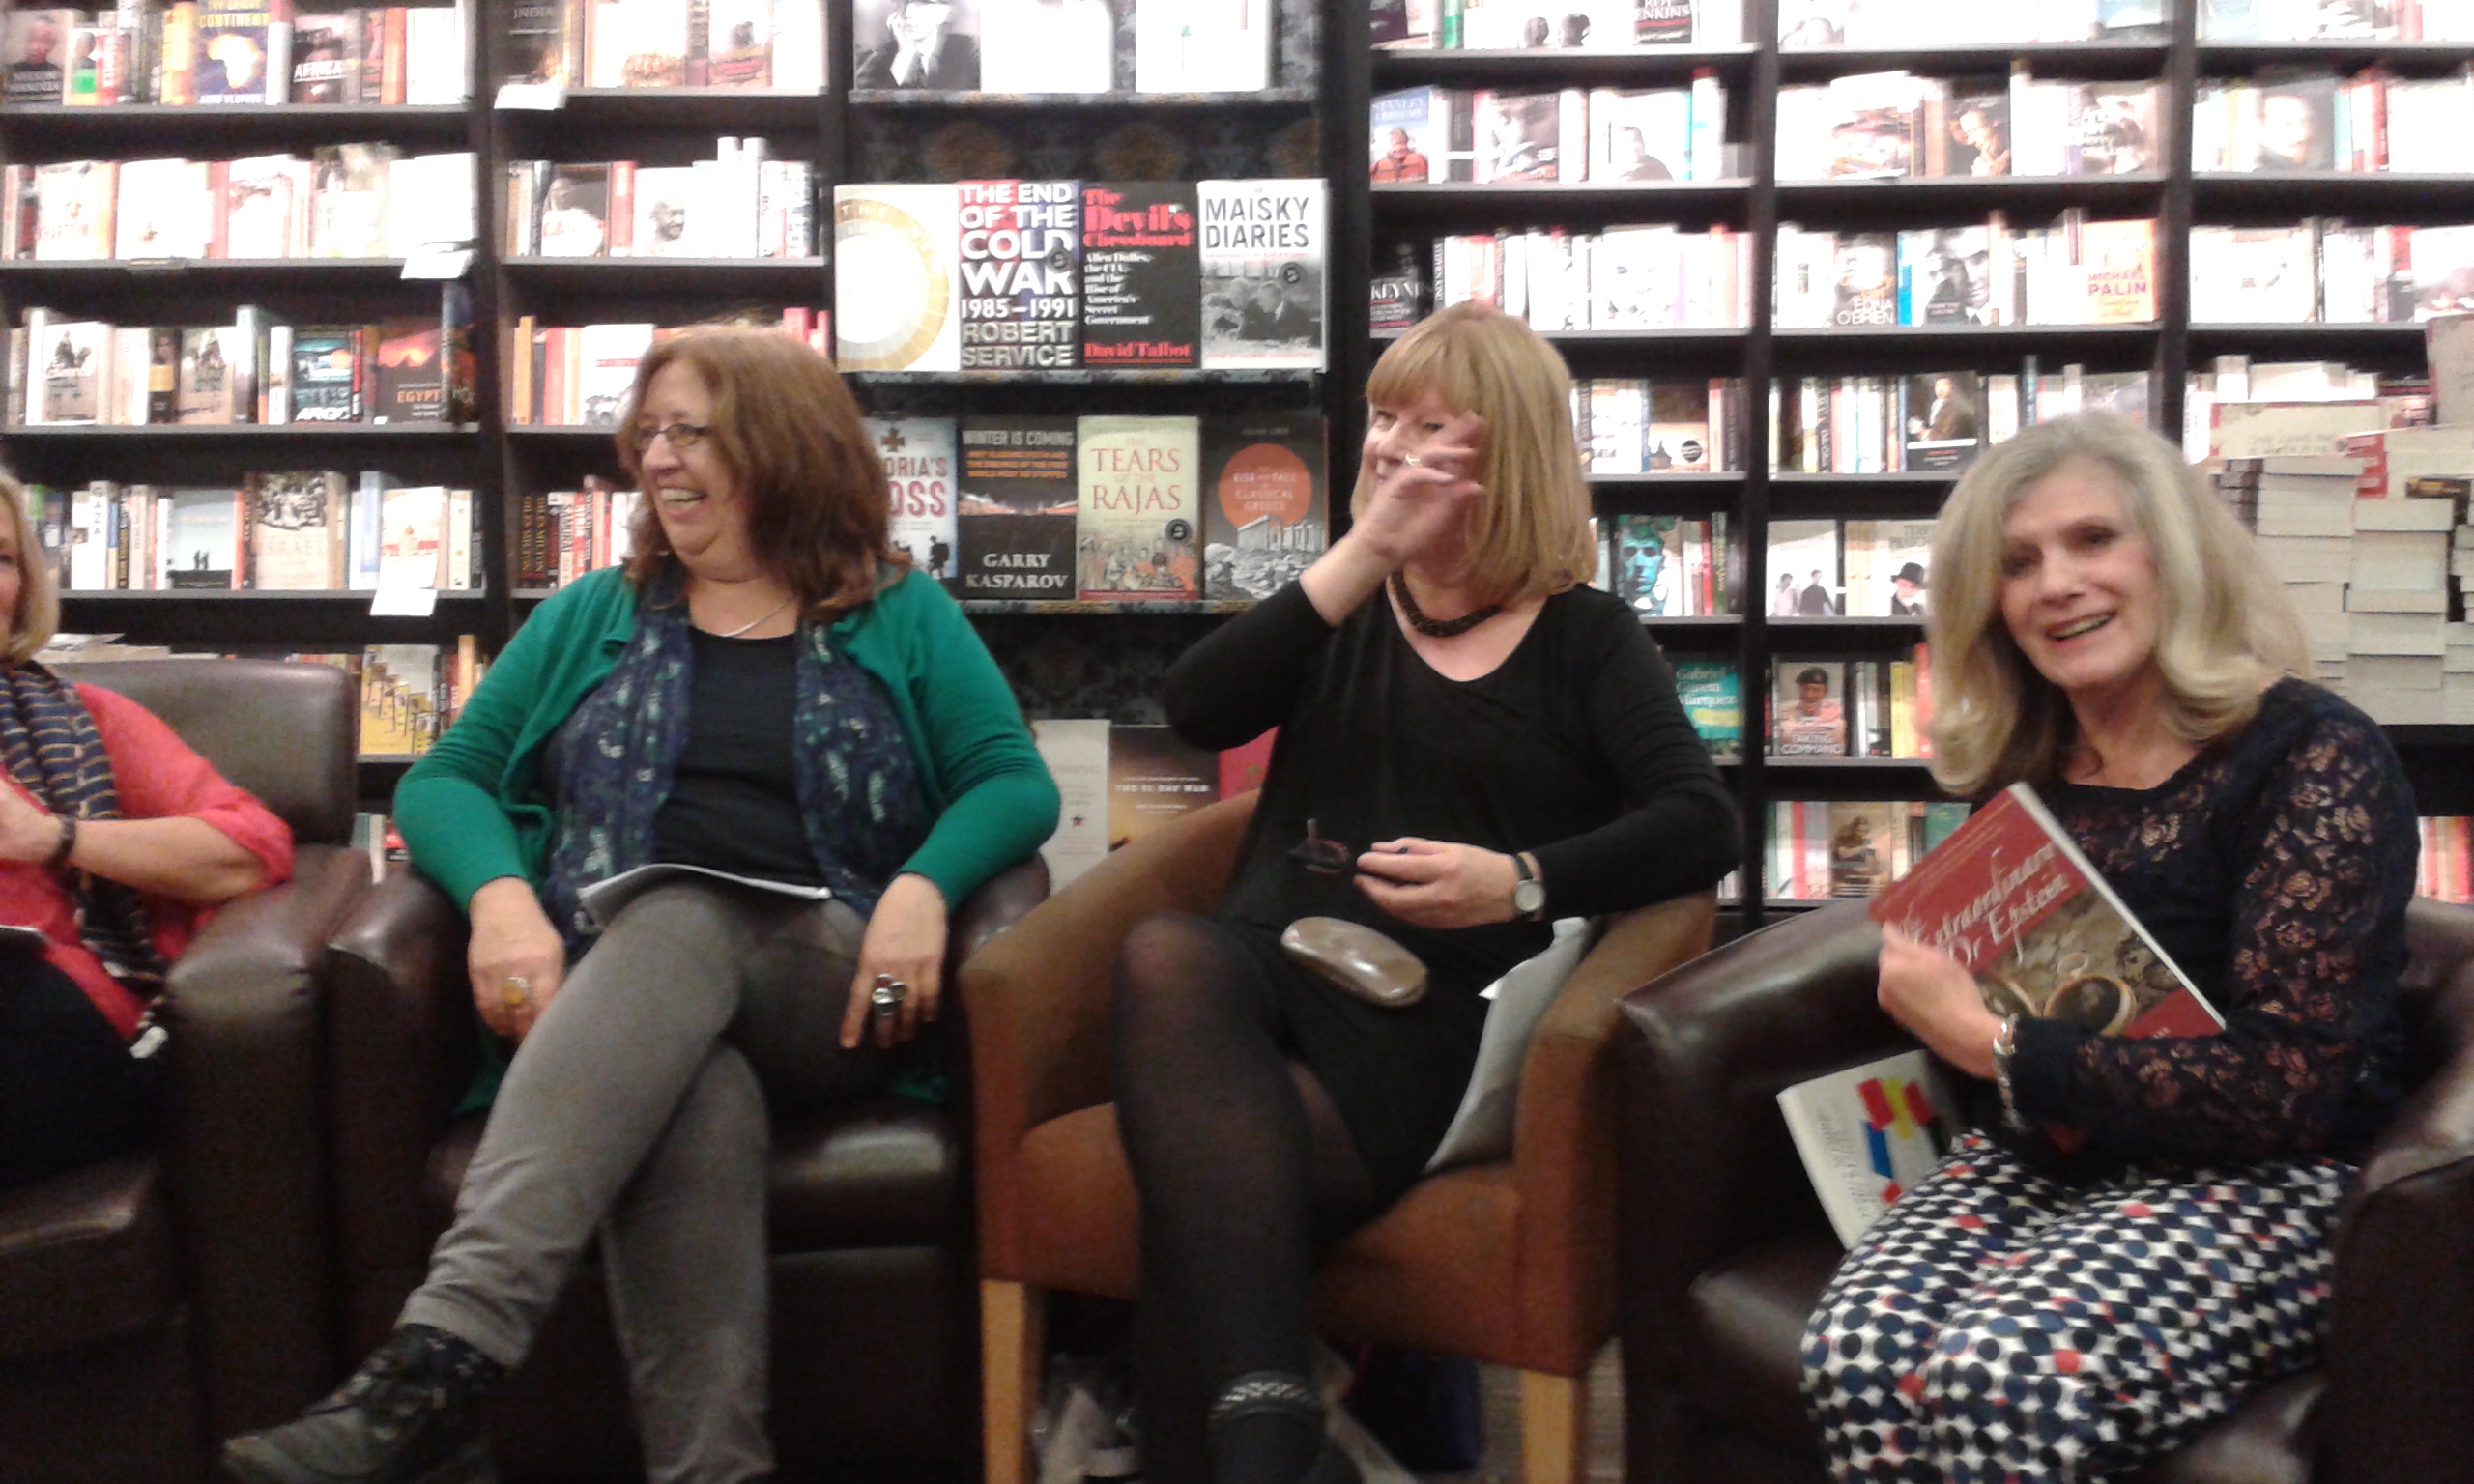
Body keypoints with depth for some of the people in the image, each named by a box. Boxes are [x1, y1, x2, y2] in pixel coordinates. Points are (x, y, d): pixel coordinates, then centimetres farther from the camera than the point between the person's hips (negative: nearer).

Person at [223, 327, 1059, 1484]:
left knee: (678, 926, -37)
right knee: (689, 1087, -37)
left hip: (823, 992, -1)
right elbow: (445, 780, 16)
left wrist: (924, 886, -16)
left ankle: (438, 1359, -51)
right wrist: (500, 894, -8)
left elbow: (1014, 781, 7)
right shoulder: (591, 617, 22)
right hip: (606, 985, 1)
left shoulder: (904, 619, 17)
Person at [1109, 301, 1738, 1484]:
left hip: (1443, 1006, -3)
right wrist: (1362, 557, -2)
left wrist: (1520, 884, -17)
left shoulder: (1583, 635, 15)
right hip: (1276, 963, 3)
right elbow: (1195, 711, 5)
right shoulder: (1342, 612, 26)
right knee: (1165, 954, -38)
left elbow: (1702, 824, -1)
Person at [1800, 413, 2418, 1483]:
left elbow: (2288, 1087, -15)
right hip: (2045, 1157, 5)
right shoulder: (2019, 772, 9)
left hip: (2261, 1188, -5)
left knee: (2005, 1381, -33)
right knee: (1859, 1357, -27)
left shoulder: (2315, 760, -7)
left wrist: (1999, 1046, -14)